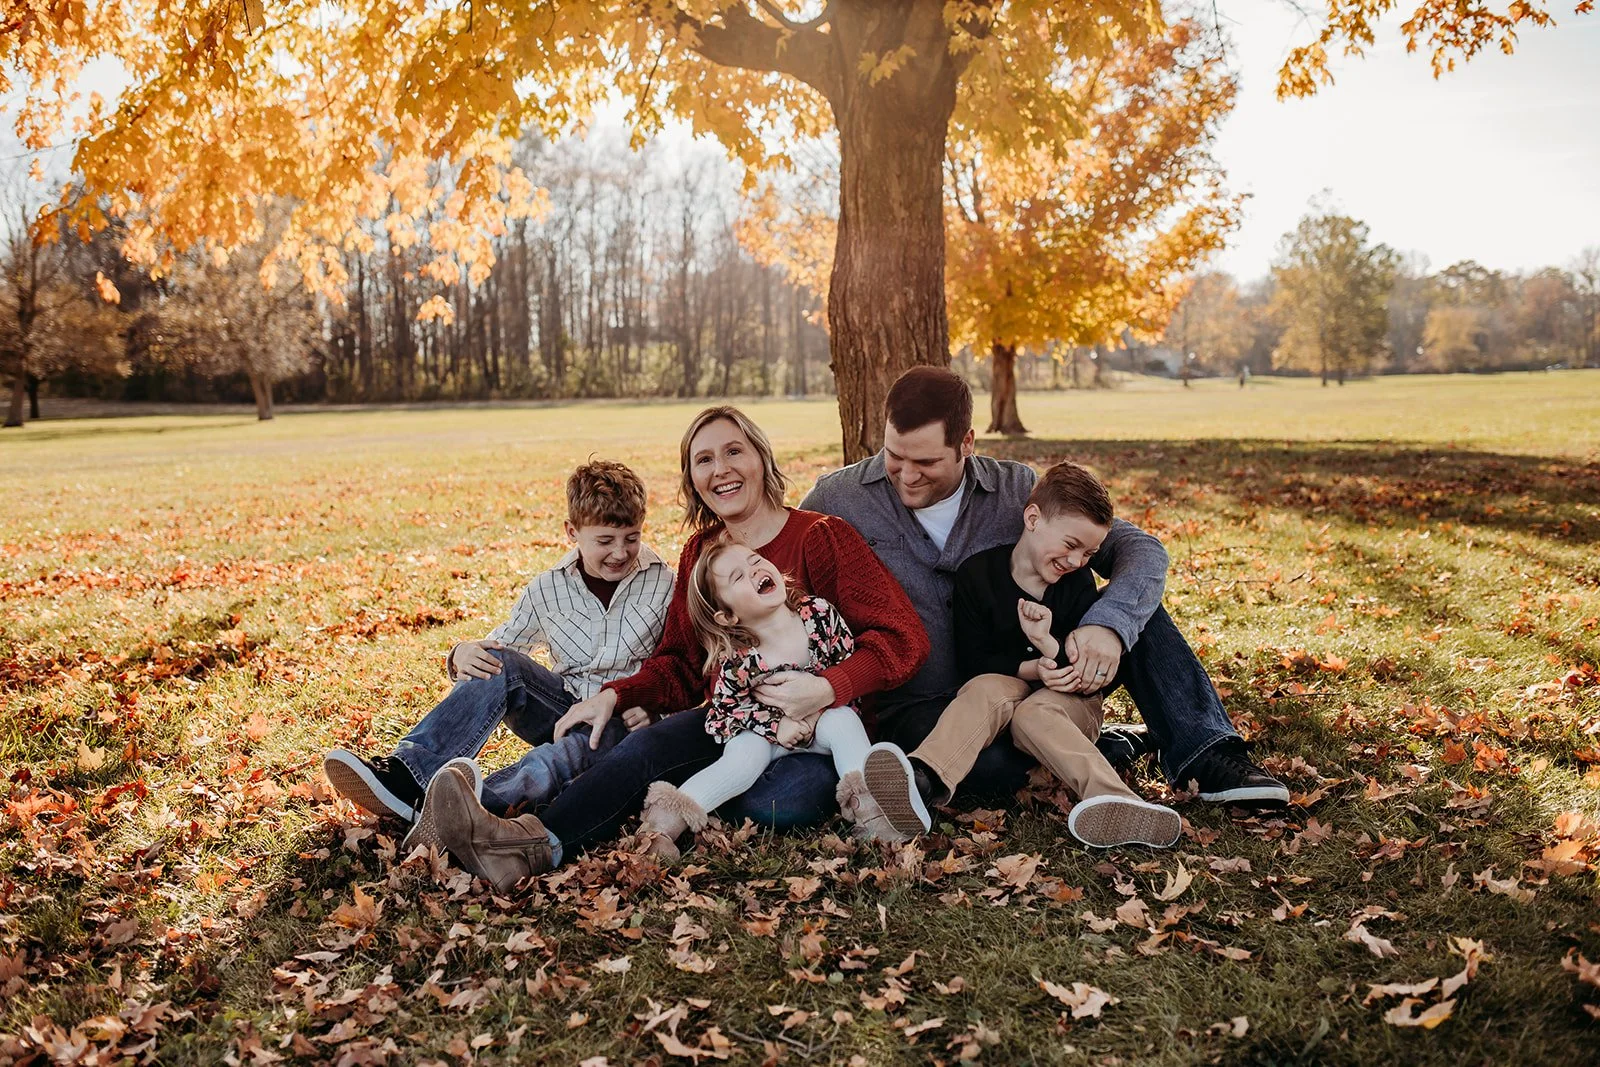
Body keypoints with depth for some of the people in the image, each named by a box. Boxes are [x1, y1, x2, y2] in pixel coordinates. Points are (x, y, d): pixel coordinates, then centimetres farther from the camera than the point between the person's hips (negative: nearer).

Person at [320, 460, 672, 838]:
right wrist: (461, 655, -16)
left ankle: (483, 799, -64)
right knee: (501, 666, -24)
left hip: (626, 724, -3)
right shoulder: (548, 589, 3)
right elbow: (498, 647, 9)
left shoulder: (663, 584, -4)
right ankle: (404, 772, -37)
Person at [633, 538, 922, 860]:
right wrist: (775, 724, -22)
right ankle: (665, 820, -34)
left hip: (825, 718, 2)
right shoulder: (736, 662, -22)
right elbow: (721, 715, -10)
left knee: (842, 721, -29)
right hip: (765, 731, -2)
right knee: (745, 755, -29)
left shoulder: (819, 613, -17)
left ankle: (865, 800, -40)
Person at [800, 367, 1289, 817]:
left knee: (1130, 608, -13)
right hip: (919, 707, -3)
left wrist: (1108, 623, -29)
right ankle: (1104, 745, -11)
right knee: (992, 767, -37)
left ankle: (1205, 758, -14)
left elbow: (1141, 550, -8)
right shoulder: (837, 499, -8)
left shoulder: (1017, 489, -4)